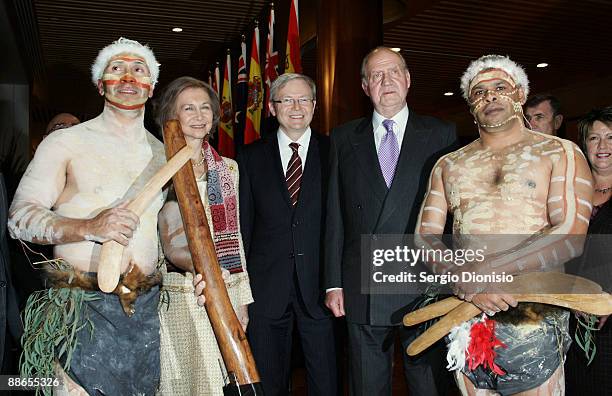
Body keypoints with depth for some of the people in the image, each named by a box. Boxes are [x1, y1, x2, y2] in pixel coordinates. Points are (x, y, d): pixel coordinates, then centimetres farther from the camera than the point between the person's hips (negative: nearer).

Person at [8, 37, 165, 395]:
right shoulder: (66, 143, 1)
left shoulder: (164, 155, 12)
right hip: (80, 309, -3)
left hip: (146, 310, 4)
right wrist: (89, 227, -24)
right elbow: (20, 217, -7)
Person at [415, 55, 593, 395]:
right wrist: (467, 285, -14)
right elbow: (424, 238, 5)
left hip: (534, 319, -3)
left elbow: (571, 235, -11)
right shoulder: (448, 165, 12)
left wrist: (486, 270, -19)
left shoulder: (560, 153, 2)